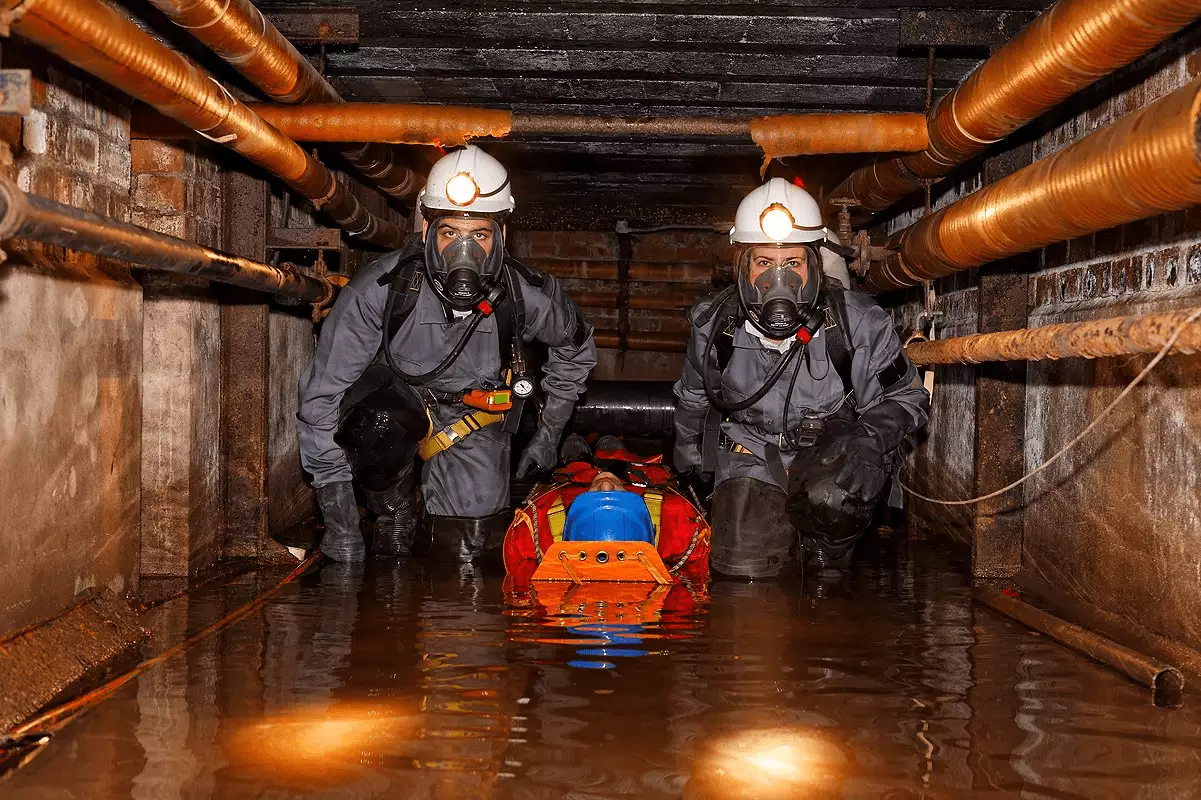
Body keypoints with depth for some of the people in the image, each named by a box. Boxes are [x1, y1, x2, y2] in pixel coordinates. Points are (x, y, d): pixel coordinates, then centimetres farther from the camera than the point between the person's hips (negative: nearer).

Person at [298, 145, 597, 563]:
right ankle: (394, 515, -3)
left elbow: (576, 348, 1)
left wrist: (549, 434, 4)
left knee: (469, 553, -8)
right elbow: (321, 395, -25)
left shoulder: (528, 298, -25)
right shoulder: (379, 289, -31)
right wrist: (339, 522, -26)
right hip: (392, 395, -1)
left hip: (472, 416, 2)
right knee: (381, 431, -37)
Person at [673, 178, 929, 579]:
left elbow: (904, 398, -4)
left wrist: (869, 439, -25)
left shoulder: (859, 323, -19)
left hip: (830, 447, -2)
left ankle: (828, 559, 0)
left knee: (830, 496, -36)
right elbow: (693, 399, 12)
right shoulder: (714, 324, -11)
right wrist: (690, 468, 25)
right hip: (751, 450, 3)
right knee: (744, 565, -12)